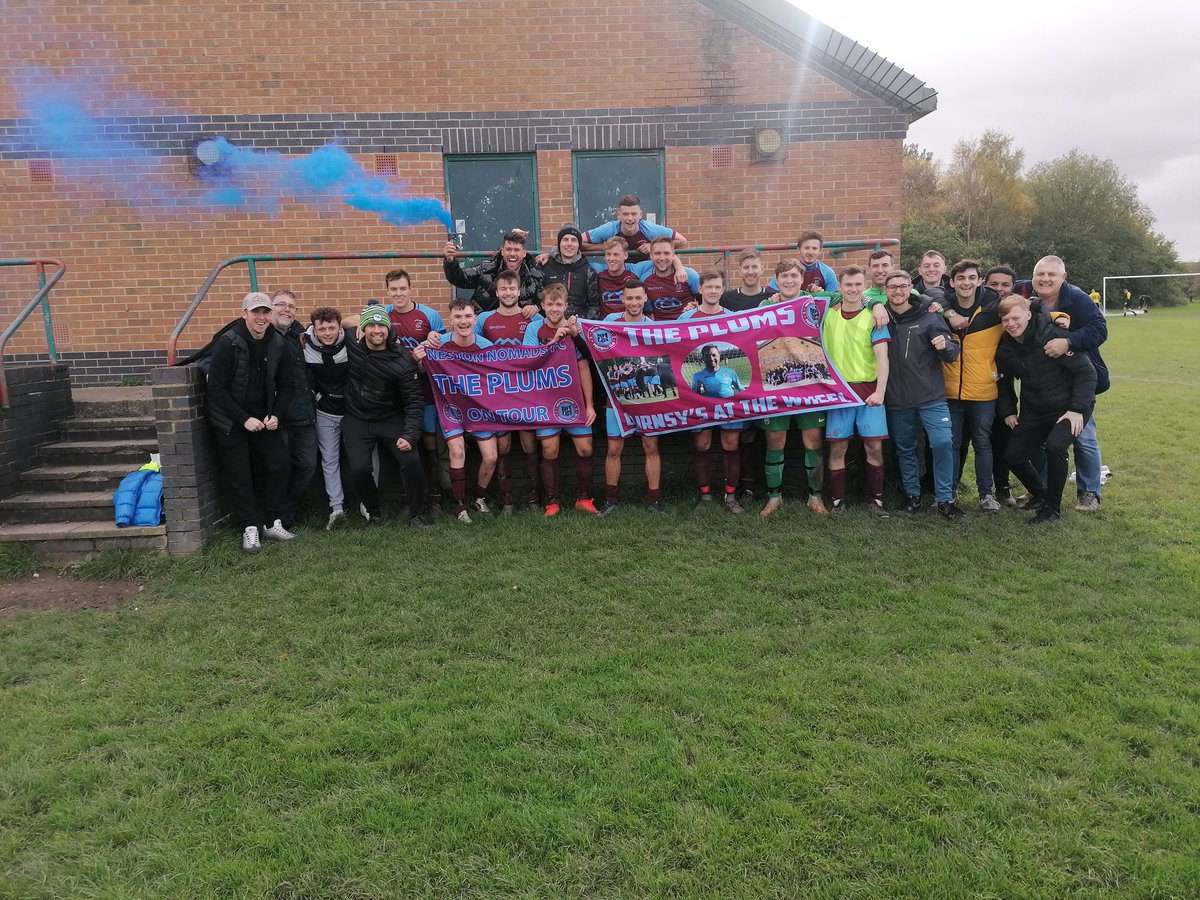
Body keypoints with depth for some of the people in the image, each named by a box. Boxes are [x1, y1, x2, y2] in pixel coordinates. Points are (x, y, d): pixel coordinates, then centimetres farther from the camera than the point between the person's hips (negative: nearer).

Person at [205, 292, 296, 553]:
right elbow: (216, 389, -18)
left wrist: (275, 414, -8)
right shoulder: (227, 343, -17)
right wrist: (244, 419, -20)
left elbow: (286, 384, 5)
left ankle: (274, 524, 10)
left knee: (279, 464, -1)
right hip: (231, 420, -4)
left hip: (264, 417, 4)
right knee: (239, 475, 0)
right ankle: (249, 529, 10)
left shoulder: (277, 343, -3)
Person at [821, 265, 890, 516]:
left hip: (869, 390, -1)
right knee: (837, 448, 1)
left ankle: (875, 500, 13)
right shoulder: (828, 314, 6)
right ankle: (837, 501, 11)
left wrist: (880, 391, -19)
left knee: (874, 447, 0)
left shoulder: (873, 317, -1)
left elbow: (882, 356, -8)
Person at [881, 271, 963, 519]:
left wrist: (945, 346, -22)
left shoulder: (929, 318, 0)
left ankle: (945, 498, 1)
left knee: (943, 443, -11)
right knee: (905, 449, 10)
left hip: (931, 396, -2)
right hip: (896, 399, 2)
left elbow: (952, 354, 1)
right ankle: (912, 495, 24)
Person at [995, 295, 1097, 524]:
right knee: (1014, 455, 1)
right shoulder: (1005, 348, -2)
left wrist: (1077, 409, -21)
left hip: (1069, 409, -6)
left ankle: (1053, 508, -10)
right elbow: (1005, 382, 17)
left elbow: (1086, 372, -17)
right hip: (1034, 411, 6)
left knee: (1054, 446, -28)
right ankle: (1041, 495, 27)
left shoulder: (1054, 336, -19)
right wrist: (1008, 411, 9)